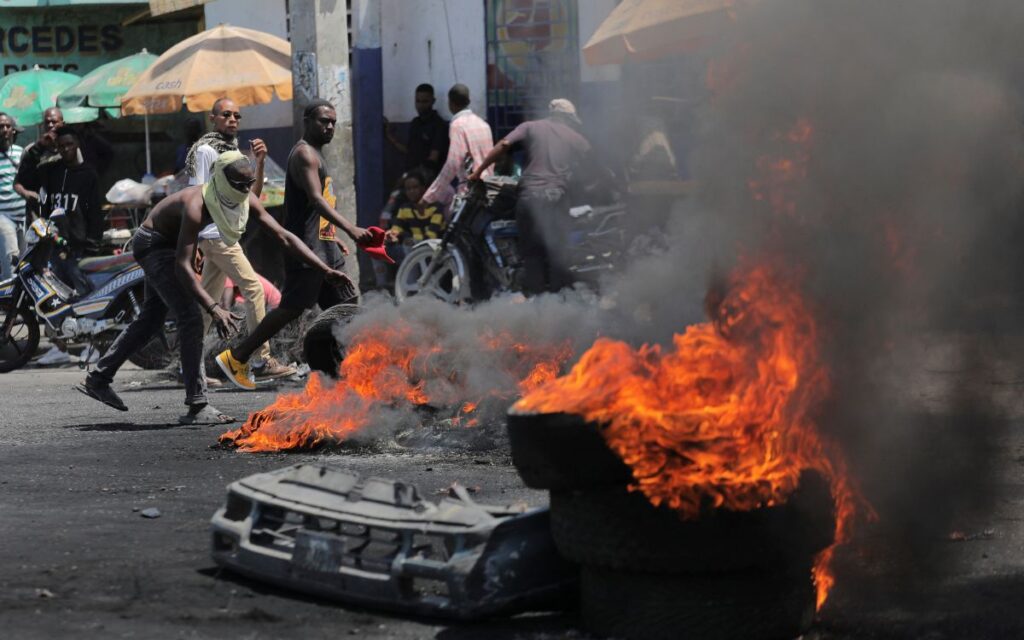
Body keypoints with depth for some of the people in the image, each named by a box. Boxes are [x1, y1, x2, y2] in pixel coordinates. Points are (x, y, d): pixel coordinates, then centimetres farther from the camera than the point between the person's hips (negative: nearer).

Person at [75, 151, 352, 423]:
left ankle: (98, 379, 33)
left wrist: (324, 270, -19)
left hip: (169, 244, 9)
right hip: (152, 244, -9)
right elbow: (182, 266, -42)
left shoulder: (247, 201, -16)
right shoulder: (196, 205, -38)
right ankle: (197, 407, -21)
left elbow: (284, 236, -12)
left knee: (151, 319, 20)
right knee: (191, 315, -20)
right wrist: (214, 308, -51)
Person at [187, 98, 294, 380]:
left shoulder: (233, 151, 19)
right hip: (215, 233, -9)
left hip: (225, 234, 9)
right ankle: (262, 360, -14)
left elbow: (252, 195, 15)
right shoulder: (205, 150, -8)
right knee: (254, 287, -13)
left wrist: (260, 163, 0)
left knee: (209, 300, 9)